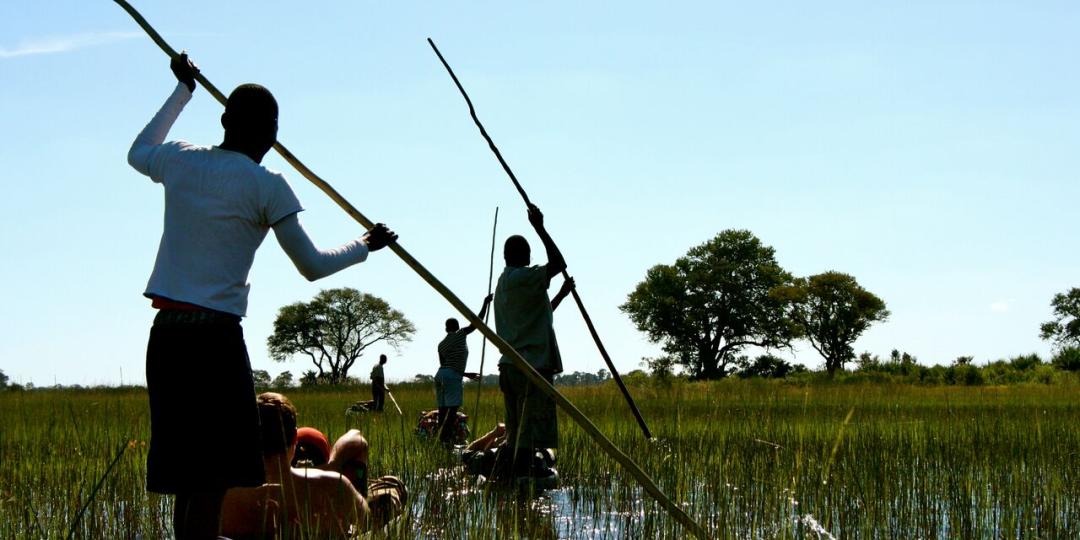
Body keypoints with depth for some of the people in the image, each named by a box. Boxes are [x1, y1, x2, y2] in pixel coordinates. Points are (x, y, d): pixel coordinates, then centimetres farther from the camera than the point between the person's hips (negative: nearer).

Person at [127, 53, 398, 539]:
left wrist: (183, 90, 43)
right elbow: (312, 266, 0)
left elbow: (138, 151, 34)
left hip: (165, 332, 6)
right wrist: (365, 245, 18)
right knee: (211, 481, -6)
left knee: (185, 477, 10)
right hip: (217, 334, -6)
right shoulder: (265, 186, -5)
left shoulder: (179, 161, 9)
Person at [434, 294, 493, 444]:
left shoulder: (441, 344, 18)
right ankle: (445, 437, -21)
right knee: (452, 408, -11)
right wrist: (485, 303, 6)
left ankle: (442, 437, 0)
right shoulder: (459, 335, 0)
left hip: (440, 374, 7)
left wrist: (466, 374, 25)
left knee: (443, 408, 4)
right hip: (452, 377, -7)